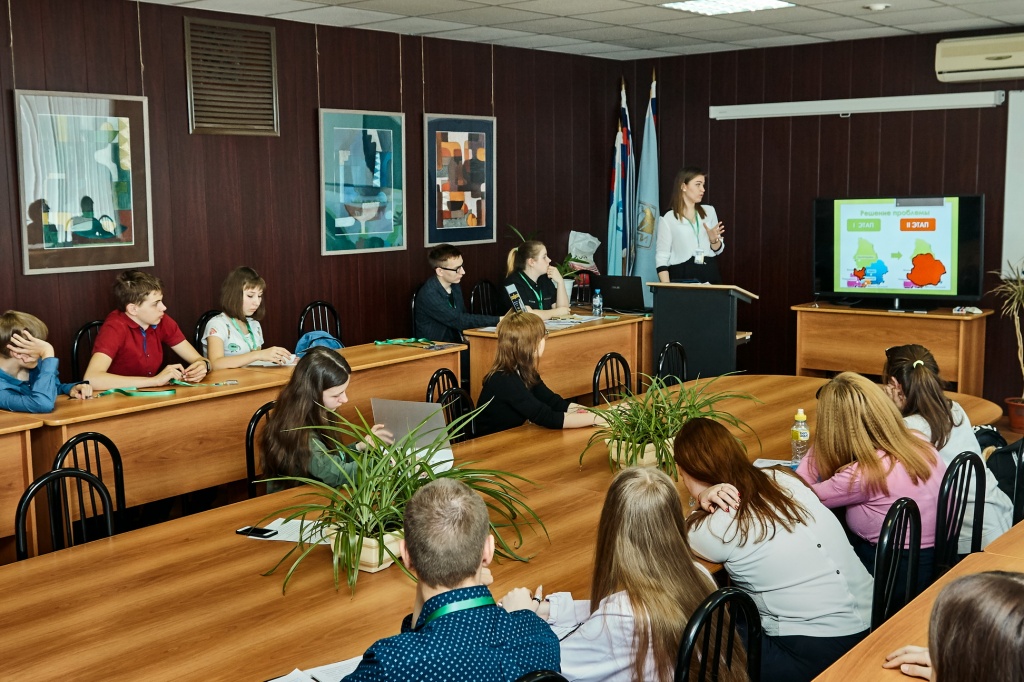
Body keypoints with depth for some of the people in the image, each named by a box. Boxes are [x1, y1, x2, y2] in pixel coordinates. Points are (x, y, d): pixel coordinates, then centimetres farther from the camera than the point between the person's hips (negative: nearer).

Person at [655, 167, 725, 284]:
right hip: (681, 277, -4)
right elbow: (661, 258, -6)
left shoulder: (709, 211, 9)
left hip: (710, 275, 4)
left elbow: (718, 250, 14)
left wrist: (714, 240, -8)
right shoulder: (668, 219, -4)